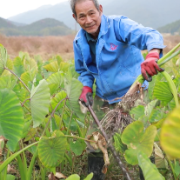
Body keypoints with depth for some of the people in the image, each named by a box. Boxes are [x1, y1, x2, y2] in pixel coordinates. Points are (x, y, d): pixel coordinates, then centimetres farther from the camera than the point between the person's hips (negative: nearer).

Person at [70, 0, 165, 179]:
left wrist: (152, 55, -56)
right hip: (104, 100, 5)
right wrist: (86, 87, -6)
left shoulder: (118, 25, -18)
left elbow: (150, 35, -34)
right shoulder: (79, 41, 0)